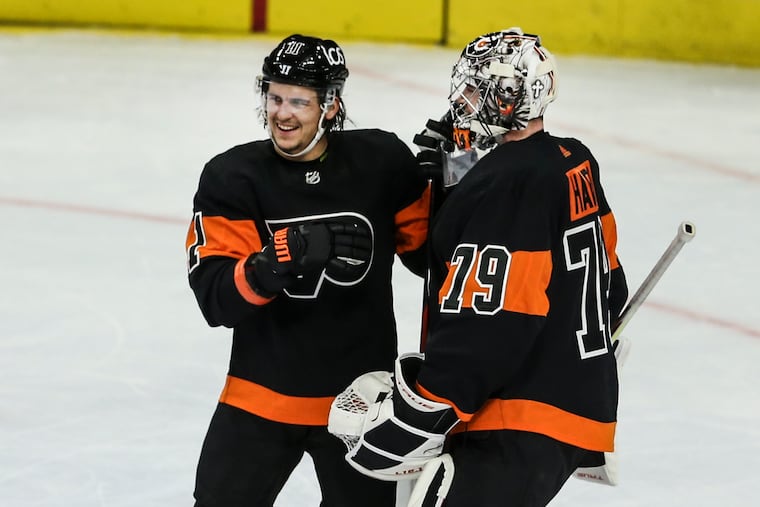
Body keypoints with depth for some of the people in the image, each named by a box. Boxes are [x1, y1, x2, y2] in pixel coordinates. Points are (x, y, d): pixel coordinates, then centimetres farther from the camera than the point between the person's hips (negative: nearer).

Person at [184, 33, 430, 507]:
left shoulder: (382, 161, -8)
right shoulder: (231, 177, -11)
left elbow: (430, 253, 4)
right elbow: (214, 299, -21)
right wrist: (287, 255, -35)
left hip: (361, 399, 1)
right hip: (261, 396, -1)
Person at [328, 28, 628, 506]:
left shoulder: (503, 187, -18)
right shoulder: (576, 165, 12)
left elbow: (481, 327, -23)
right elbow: (606, 283, 23)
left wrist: (413, 417, -20)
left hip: (521, 428, -10)